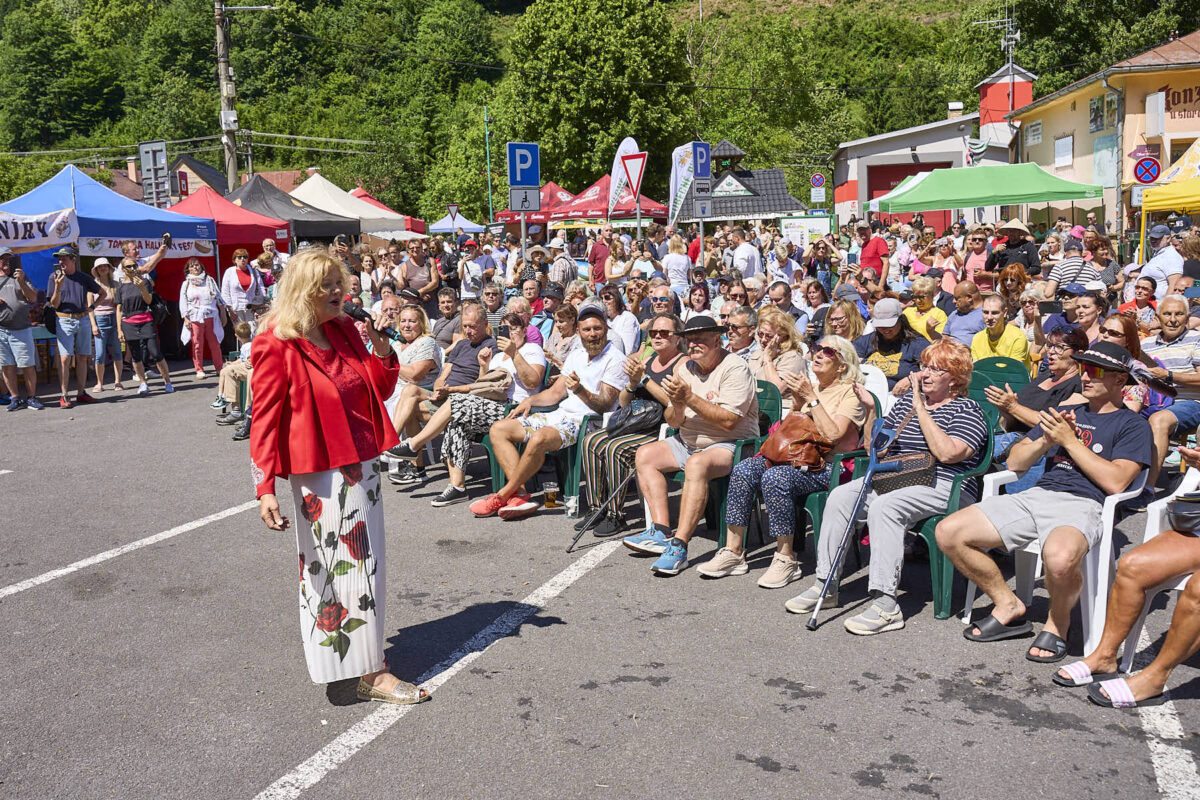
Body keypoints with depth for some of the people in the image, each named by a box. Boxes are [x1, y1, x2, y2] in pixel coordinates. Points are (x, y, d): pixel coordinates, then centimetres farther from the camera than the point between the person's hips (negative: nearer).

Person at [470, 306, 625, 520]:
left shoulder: (614, 359, -6)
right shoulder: (576, 355, 18)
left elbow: (604, 405, -13)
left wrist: (580, 391, -30)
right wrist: (530, 400, 4)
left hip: (586, 420, -8)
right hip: (561, 414, 9)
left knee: (539, 438, -36)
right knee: (499, 430, -3)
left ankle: (503, 495, -18)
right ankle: (520, 494, -18)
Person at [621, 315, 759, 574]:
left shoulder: (734, 369, -13)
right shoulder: (684, 367, 8)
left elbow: (729, 421, -24)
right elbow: (673, 422, 6)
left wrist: (690, 398, -25)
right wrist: (677, 406, -18)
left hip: (729, 445, -8)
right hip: (688, 443, 8)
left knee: (697, 464, -36)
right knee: (644, 454, -4)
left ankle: (679, 547, -34)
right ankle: (661, 532, -11)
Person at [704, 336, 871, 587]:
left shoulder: (850, 392, 1)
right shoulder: (811, 388, 22)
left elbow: (832, 434, -15)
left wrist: (812, 399, -13)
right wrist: (798, 402, 3)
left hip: (828, 466, -7)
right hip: (797, 456, 7)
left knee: (774, 477, -34)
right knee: (743, 470, -19)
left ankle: (786, 560, -24)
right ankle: (733, 553, -18)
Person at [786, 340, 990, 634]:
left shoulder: (967, 409, -1)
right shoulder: (906, 401, 19)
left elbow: (947, 453, -20)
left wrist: (920, 409, -13)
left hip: (940, 486, -7)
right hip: (895, 478, 7)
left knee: (883, 506, -34)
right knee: (839, 496, -15)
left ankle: (886, 605, -38)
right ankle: (825, 585, -9)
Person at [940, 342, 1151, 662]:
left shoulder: (1132, 425, 9)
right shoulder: (1064, 413, 26)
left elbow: (1116, 482, -8)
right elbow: (1015, 463, 23)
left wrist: (1069, 440, -5)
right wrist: (1046, 440, 3)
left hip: (1082, 505, -6)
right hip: (1035, 495, 6)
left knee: (1059, 557, -41)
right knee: (948, 532, -11)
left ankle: (1057, 623, -7)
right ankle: (1009, 606, 6)